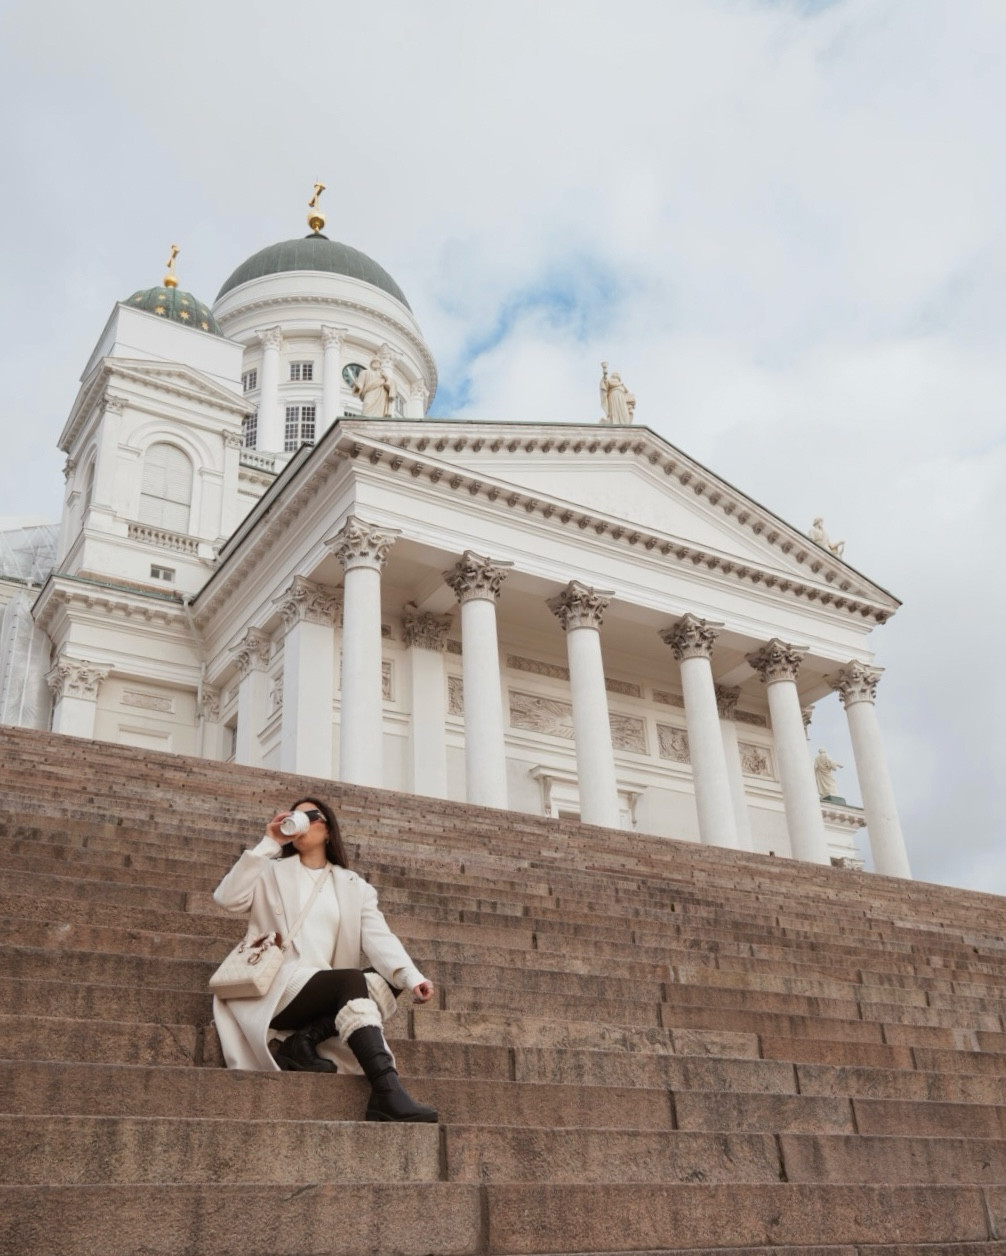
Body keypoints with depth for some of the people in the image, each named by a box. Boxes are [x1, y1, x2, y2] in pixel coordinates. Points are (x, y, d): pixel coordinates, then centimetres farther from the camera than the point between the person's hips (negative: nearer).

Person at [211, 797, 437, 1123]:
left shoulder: (354, 886, 18)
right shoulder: (271, 873, 17)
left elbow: (379, 938, 2)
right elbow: (227, 899, -3)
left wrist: (411, 977, -18)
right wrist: (267, 845, -1)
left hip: (326, 993, 3)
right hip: (276, 986, -3)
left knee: (383, 984, -25)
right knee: (351, 981, -31)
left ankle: (305, 1041, -24)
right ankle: (388, 1095, -42)